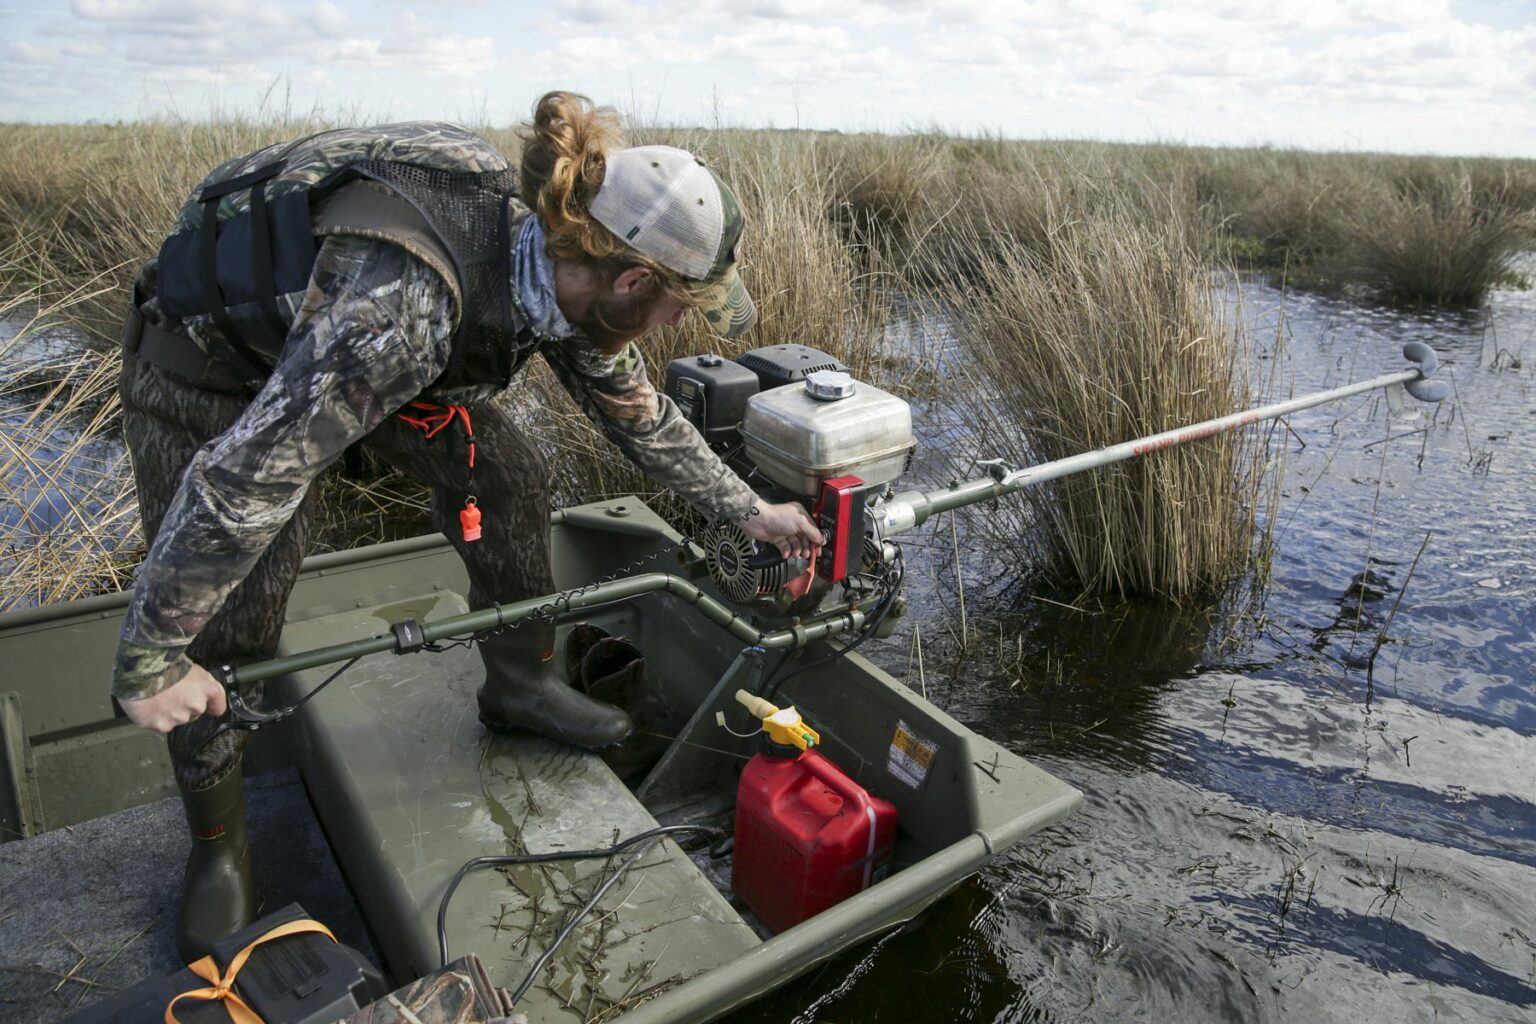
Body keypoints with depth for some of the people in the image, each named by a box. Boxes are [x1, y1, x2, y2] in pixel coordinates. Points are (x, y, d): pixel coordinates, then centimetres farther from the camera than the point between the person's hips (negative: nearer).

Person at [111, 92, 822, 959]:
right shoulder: (404, 296, -43)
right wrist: (148, 662, -26)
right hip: (213, 366, -6)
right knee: (223, 629, -4)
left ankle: (524, 686, 19)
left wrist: (747, 509, 5)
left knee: (507, 473, -3)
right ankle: (218, 846, 22)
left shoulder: (561, 265, -18)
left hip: (348, 331, 6)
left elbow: (637, 410, -1)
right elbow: (242, 475, -38)